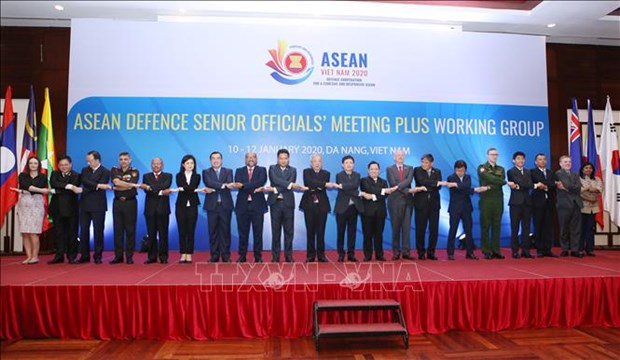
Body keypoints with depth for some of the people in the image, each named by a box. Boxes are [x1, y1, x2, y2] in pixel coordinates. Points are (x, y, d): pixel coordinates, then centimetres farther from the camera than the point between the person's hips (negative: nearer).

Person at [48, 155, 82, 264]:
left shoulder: (76, 175, -1)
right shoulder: (55, 174, 10)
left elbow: (73, 190, -14)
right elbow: (53, 184, -11)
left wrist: (55, 191, -16)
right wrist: (67, 186, -23)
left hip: (70, 208, -3)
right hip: (57, 207, 3)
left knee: (72, 233, 1)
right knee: (59, 233, 8)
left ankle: (71, 256, 9)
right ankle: (59, 256, 15)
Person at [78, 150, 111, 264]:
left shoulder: (105, 172, -2)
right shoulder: (85, 170, 12)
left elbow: (102, 186, -13)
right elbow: (84, 182, -6)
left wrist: (87, 188, -11)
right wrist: (98, 185, -17)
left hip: (98, 205, -4)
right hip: (84, 204, 5)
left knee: (98, 231, 1)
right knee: (84, 231, 6)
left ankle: (98, 256, 10)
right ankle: (84, 255, 15)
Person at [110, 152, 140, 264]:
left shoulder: (134, 171, 2)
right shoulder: (114, 170, 9)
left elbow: (129, 187, -12)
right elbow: (116, 182, -12)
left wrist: (117, 188, -6)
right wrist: (133, 184, -13)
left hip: (130, 202, -2)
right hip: (117, 202, 2)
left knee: (130, 230, 0)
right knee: (118, 230, 4)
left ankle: (129, 256, 6)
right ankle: (118, 256, 11)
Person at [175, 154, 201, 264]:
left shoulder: (197, 176, 7)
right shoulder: (179, 176, 7)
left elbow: (192, 187, -11)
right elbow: (180, 186, -12)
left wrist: (181, 189, -16)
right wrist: (193, 190, -20)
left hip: (192, 206, 0)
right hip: (181, 206, 0)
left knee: (191, 231, 1)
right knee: (182, 231, 2)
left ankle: (189, 255, 7)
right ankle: (183, 254, 8)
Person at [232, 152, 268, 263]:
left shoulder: (262, 170, 7)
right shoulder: (239, 171, 11)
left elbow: (261, 182, -13)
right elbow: (238, 184, -6)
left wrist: (243, 185, -21)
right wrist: (253, 189, -19)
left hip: (257, 205, -1)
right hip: (242, 205, 1)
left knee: (258, 232, 3)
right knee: (243, 232, 6)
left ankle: (258, 256, 12)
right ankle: (242, 256, 15)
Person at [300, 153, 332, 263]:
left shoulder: (326, 173, 11)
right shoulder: (306, 171, 6)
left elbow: (324, 188, -3)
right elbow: (309, 182, -15)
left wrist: (313, 188, -16)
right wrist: (325, 184, -23)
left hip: (322, 205, 1)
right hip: (309, 205, -1)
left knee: (321, 231, 2)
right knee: (310, 231, 1)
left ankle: (321, 255, 8)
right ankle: (310, 255, 8)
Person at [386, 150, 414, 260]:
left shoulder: (409, 168, 11)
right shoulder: (390, 169, 4)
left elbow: (409, 181, -7)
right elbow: (393, 184, -9)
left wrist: (398, 186, -19)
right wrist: (407, 190, -12)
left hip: (407, 201, 2)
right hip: (395, 201, -2)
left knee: (406, 226, 1)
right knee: (395, 227, 2)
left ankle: (406, 251, 5)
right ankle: (396, 252, 8)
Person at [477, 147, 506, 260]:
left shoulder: (501, 169, 15)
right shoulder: (482, 167, 2)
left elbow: (502, 182, -2)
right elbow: (490, 178, -14)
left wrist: (489, 187, -13)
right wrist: (505, 182, -7)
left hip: (498, 200, 4)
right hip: (486, 200, -4)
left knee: (497, 226, 5)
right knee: (485, 226, -1)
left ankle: (496, 250, 9)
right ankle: (486, 252, 3)